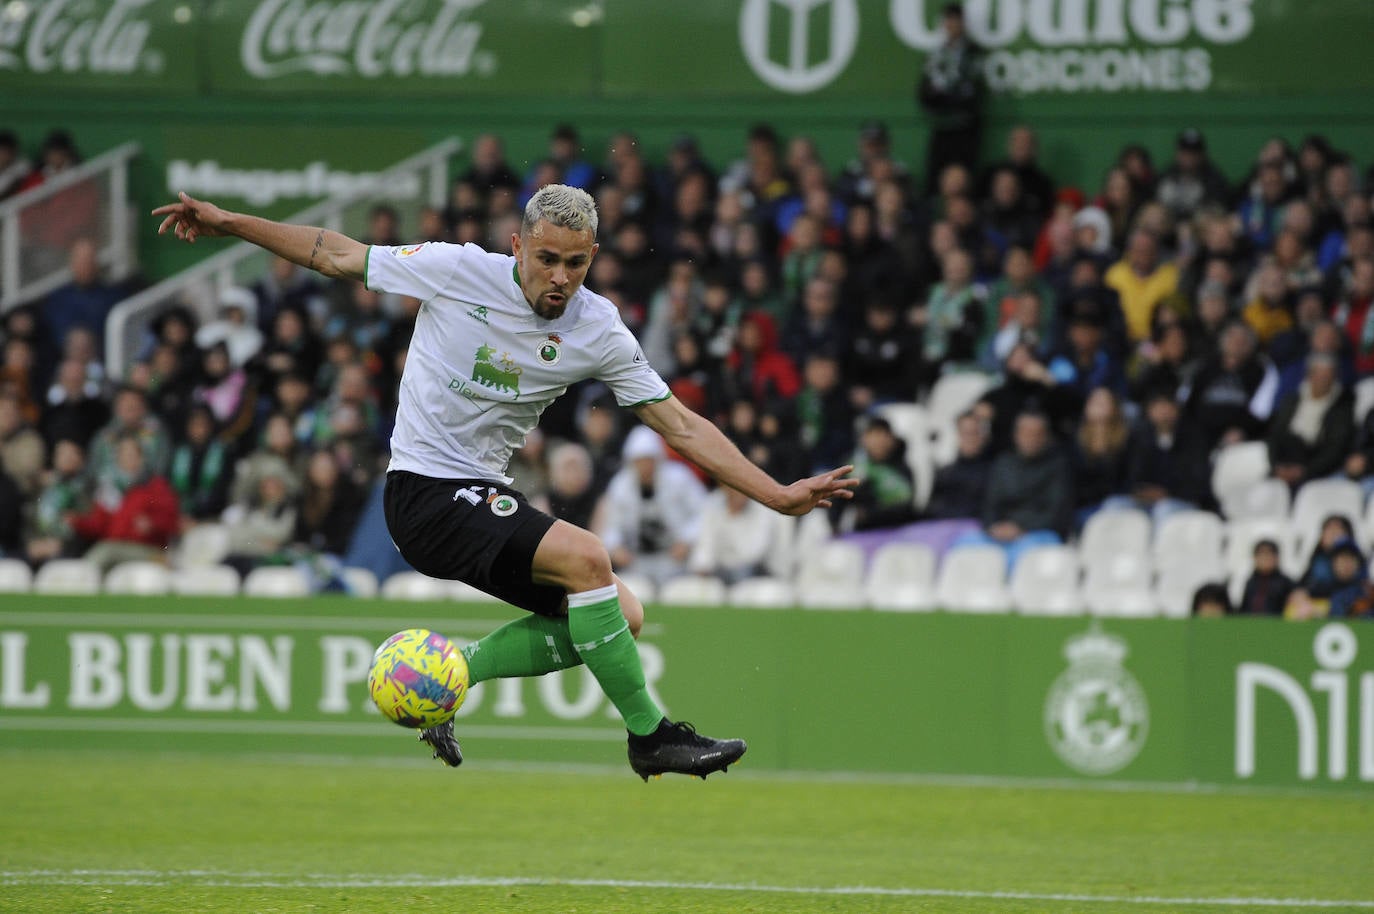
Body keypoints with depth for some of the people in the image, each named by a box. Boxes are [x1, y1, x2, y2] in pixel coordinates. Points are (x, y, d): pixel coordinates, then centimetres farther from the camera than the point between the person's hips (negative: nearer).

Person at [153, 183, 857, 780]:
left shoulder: (600, 331, -2)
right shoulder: (457, 272, -12)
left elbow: (681, 426, 1)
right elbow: (338, 255, 1)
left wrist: (779, 495, -4)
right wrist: (227, 222, -2)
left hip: (486, 496, 6)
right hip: (423, 492, -6)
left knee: (621, 617, -3)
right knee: (587, 559, -25)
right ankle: (649, 736, -15)